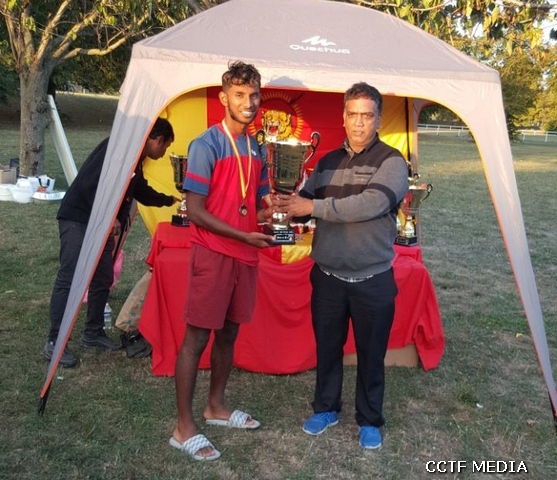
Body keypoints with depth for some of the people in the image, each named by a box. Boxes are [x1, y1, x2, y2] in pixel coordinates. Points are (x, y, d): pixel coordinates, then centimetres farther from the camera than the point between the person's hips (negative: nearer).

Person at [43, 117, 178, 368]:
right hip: (77, 219, -10)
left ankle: (92, 333, 24)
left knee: (103, 280, 11)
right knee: (68, 279, -9)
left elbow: (142, 192, 31)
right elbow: (88, 183, -25)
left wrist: (169, 200, 44)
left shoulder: (135, 159, 13)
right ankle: (53, 342, -2)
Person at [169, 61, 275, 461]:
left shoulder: (257, 149, 10)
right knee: (197, 337, 0)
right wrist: (244, 235, -19)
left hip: (245, 255, 7)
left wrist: (270, 213, -4)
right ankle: (184, 428, 11)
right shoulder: (207, 145, -12)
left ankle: (216, 407, 34)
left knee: (229, 333, 17)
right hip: (213, 255, -7)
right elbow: (195, 211, -15)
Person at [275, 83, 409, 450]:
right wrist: (286, 204, -14)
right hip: (328, 276, 4)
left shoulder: (391, 161, -8)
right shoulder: (328, 162, 8)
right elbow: (306, 202, 9)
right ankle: (326, 408, 36)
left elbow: (371, 205, -24)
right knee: (327, 347, 16)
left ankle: (370, 421, 29)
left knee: (371, 354, 10)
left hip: (372, 280, -4)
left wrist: (313, 206, -24)